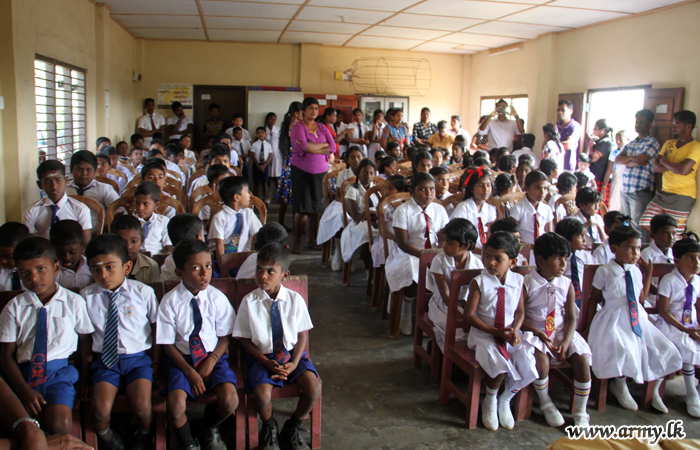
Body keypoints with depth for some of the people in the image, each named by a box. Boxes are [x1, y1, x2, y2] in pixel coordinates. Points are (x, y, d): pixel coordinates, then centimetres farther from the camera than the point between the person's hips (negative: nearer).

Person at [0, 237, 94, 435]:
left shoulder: (74, 302, 4)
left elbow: (85, 344, 9)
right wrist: (24, 390, -9)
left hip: (59, 371, -1)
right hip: (23, 374, 1)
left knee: (61, 426, -25)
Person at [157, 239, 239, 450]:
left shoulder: (217, 298, -7)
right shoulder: (170, 302, -11)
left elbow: (225, 336, 2)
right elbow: (168, 345, -5)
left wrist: (212, 360, -14)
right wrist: (190, 371, -15)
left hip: (214, 357, 1)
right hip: (182, 359, -1)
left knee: (230, 401, -22)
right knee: (175, 405, -26)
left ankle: (210, 428, 17)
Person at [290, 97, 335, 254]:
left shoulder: (323, 128, 14)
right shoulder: (298, 127, 0)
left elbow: (333, 147, 3)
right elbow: (302, 147, -16)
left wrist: (312, 148, -9)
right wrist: (323, 145, -6)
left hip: (320, 171, 4)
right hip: (301, 171, -4)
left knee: (317, 206, 1)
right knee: (302, 207, -6)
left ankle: (311, 238, 14)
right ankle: (297, 242, 2)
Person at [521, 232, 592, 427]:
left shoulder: (567, 285, 1)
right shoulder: (527, 284, -10)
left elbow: (571, 318, 1)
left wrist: (566, 342, -14)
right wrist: (537, 332, -22)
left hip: (561, 332, 4)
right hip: (536, 333, -4)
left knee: (582, 360, -17)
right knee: (541, 360, -30)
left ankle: (581, 413, 1)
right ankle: (545, 403, 1)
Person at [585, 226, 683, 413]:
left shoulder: (636, 271, 9)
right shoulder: (604, 271, -7)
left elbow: (642, 297, 17)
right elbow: (594, 298, -1)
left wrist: (648, 273, 13)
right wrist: (592, 323, -3)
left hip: (638, 319, 6)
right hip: (614, 320, -6)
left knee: (664, 349, -2)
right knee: (624, 350, -30)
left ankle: (654, 391, 22)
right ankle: (619, 385, 4)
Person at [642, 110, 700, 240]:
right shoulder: (668, 143, 14)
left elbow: (684, 169, -23)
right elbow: (656, 166, 4)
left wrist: (665, 162, -6)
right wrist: (674, 167, -12)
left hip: (682, 197, -7)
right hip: (664, 193, 7)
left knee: (674, 236, -3)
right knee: (645, 224, 3)